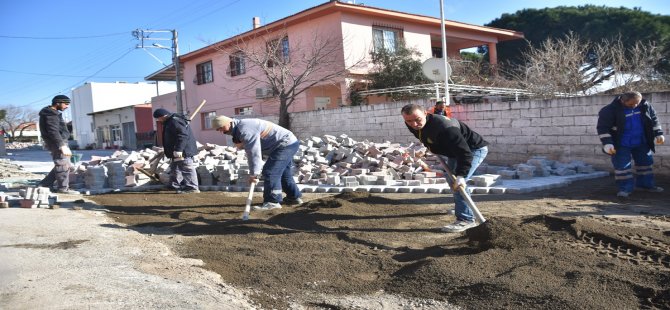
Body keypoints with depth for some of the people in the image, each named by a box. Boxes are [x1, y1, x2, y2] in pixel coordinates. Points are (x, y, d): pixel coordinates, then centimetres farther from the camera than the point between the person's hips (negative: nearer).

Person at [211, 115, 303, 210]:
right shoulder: (238, 130, 12)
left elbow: (253, 152, -28)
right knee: (284, 174, 21)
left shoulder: (245, 129, -23)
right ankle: (294, 197, 33)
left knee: (270, 172, -14)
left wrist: (254, 173, -26)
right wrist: (255, 170, 10)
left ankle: (273, 201, -11)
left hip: (285, 144, -11)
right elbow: (251, 151, 15)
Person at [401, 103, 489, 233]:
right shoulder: (412, 126, -13)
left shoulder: (443, 127, -40)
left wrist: (461, 175, -47)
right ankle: (461, 208, 44)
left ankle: (466, 220, -15)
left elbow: (464, 152, -42)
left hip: (474, 149, -10)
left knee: (458, 183, -22)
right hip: (454, 150, 10)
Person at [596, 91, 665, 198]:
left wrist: (658, 134, 7)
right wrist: (607, 143, -23)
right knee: (622, 166, -6)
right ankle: (625, 188, 4)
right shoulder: (610, 110, -20)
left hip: (641, 143, 5)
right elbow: (603, 127, -18)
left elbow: (654, 121, 12)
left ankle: (645, 184, 30)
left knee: (645, 163, 14)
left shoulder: (645, 106, -4)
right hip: (621, 145, -5)